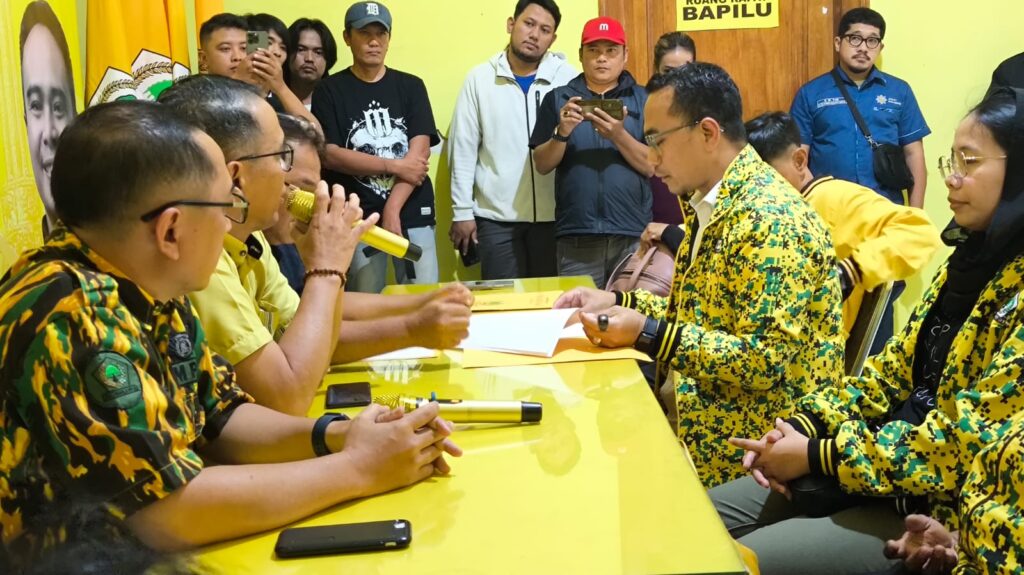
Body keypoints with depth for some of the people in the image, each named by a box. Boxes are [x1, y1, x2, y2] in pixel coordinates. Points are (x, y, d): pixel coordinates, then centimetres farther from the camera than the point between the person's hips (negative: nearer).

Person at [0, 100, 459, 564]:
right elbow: (171, 514, -27)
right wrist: (358, 469, -19)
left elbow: (221, 416, 8)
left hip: (148, 551, 7)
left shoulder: (148, 289, 0)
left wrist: (334, 435, -9)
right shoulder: (68, 317, -25)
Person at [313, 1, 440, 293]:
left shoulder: (411, 86, 8)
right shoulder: (329, 91, 4)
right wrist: (394, 165, -8)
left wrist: (392, 207, -12)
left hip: (413, 214, 2)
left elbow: (419, 152, -1)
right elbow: (329, 154, -6)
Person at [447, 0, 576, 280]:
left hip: (554, 215, 0)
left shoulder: (567, 77, 1)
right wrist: (462, 211, 0)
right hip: (496, 217, 0)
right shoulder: (480, 78, 2)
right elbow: (463, 148, 2)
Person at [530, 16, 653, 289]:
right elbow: (542, 165, 5)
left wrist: (619, 135, -17)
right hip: (576, 235, 0)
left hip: (632, 234, 0)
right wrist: (562, 133, -14)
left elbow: (652, 166, 0)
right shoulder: (557, 98, 9)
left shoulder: (642, 99, 6)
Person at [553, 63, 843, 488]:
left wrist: (648, 334, -24)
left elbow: (769, 361, -25)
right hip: (695, 412, 8)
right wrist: (618, 302, 5)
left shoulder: (770, 219, -21)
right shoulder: (709, 206, 9)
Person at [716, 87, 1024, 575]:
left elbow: (971, 441, -24)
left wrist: (818, 455, -19)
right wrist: (802, 426, -4)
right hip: (889, 473, 9)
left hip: (945, 514, -8)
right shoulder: (971, 259, 10)